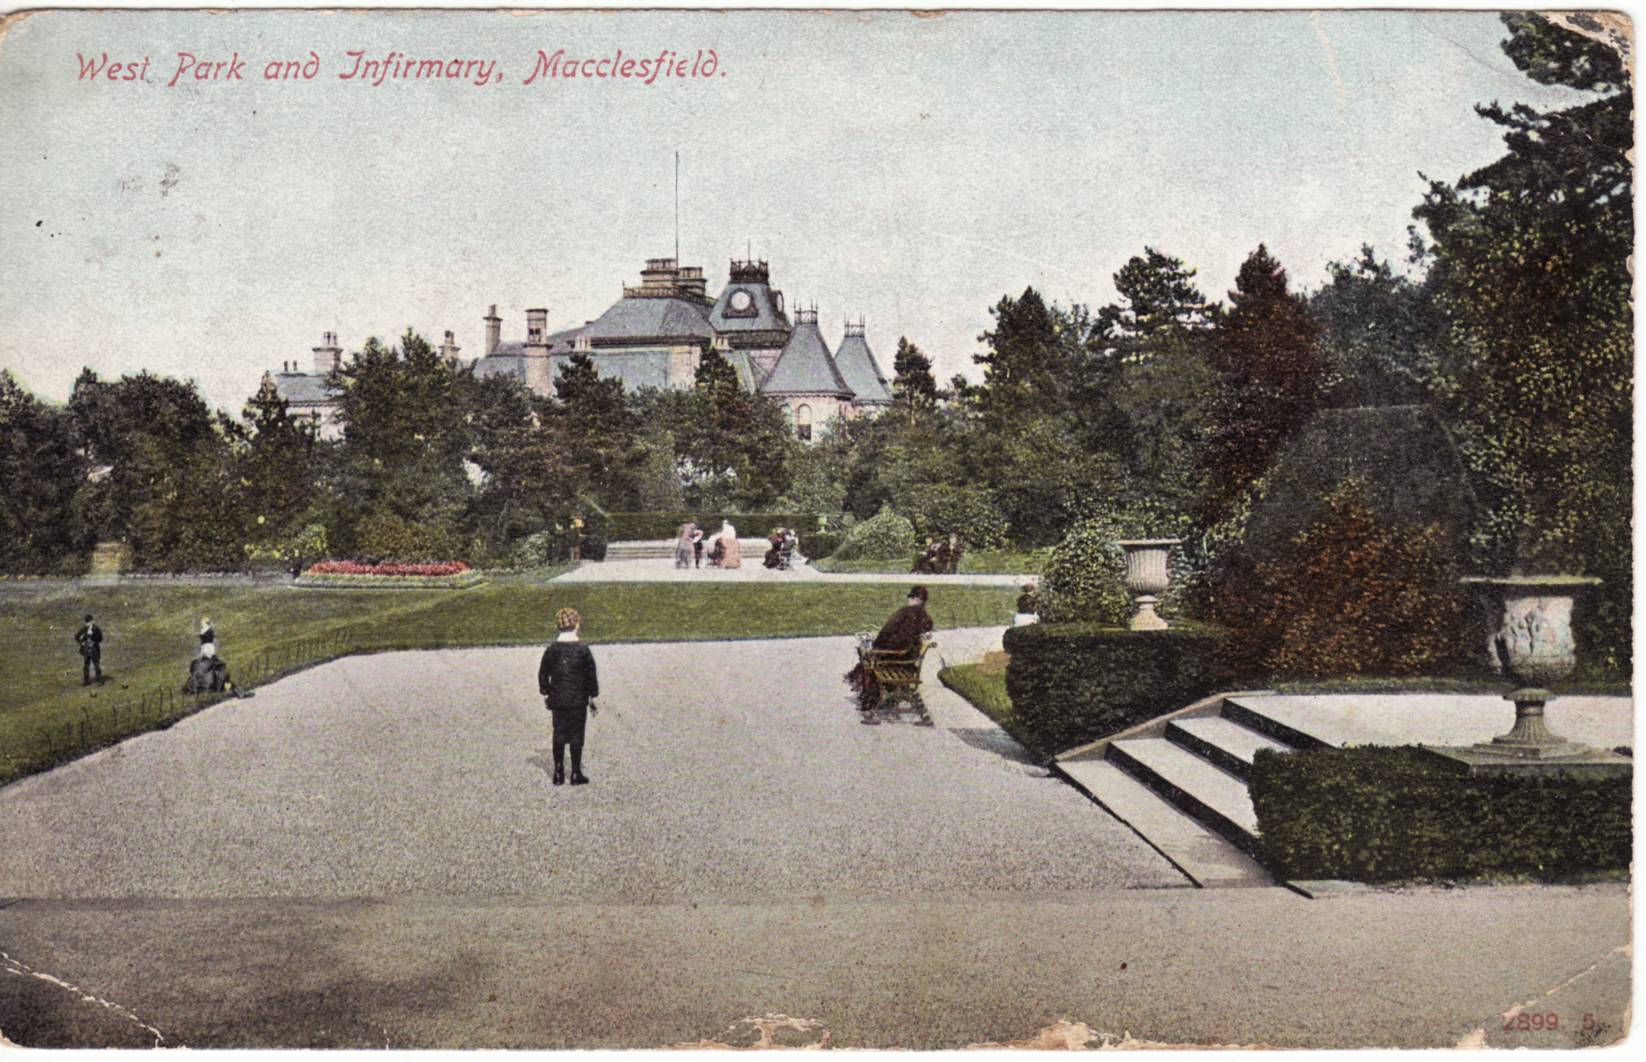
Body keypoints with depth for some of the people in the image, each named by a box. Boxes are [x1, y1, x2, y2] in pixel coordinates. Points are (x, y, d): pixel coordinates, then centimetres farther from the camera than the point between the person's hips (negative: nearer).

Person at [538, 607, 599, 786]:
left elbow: (543, 674, 5)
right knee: (576, 736, 4)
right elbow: (591, 676, -5)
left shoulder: (551, 650, -1)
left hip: (557, 700, 3)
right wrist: (592, 698, 5)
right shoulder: (583, 650, -9)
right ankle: (576, 774, 6)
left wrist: (545, 694, 17)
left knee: (559, 735, 10)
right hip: (578, 701, -3)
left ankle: (559, 774, 12)